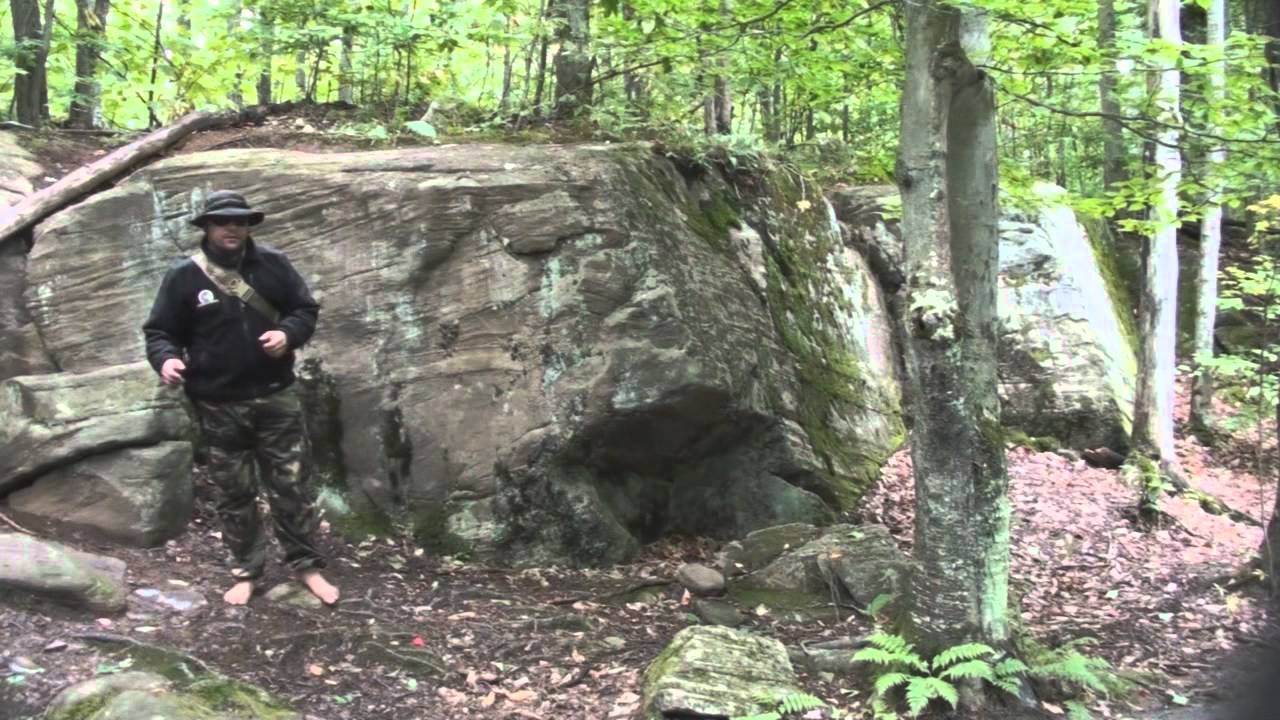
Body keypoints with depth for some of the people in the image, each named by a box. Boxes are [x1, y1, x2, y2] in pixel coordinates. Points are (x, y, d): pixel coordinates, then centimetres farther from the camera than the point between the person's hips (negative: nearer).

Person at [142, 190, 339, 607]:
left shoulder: (273, 264, 0)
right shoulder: (184, 276, -4)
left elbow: (306, 309, 7)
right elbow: (159, 331, 2)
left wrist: (289, 333, -14)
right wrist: (166, 358, -19)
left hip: (275, 397, 1)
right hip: (219, 405, 0)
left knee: (290, 485, 6)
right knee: (234, 493, 10)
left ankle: (306, 565, 19)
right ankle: (245, 572, 23)